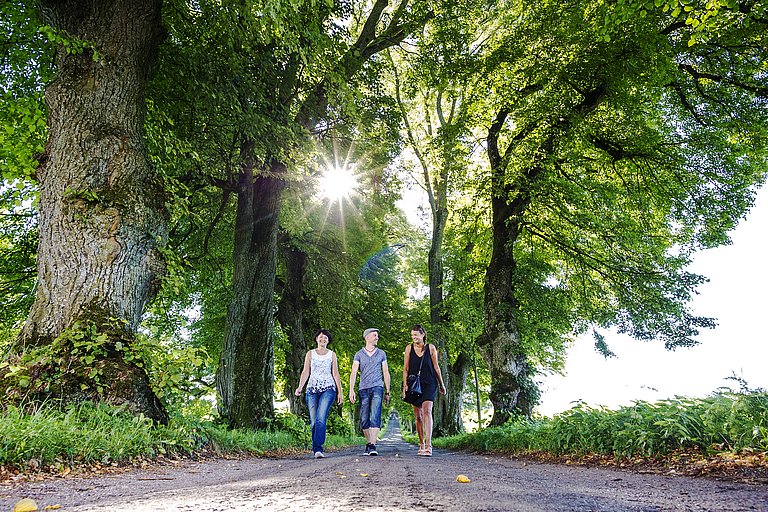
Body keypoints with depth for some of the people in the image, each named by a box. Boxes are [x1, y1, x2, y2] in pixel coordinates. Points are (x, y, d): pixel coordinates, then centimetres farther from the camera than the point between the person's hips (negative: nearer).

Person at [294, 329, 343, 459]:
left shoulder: (332, 354, 11)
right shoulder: (310, 354, 11)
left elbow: (335, 374, 10)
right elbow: (305, 372, 4)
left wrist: (340, 392, 6)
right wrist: (300, 387, -11)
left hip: (328, 389, -2)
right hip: (312, 389, 2)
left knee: (321, 418, -18)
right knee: (313, 421, 1)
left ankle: (317, 448, -21)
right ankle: (316, 448, 15)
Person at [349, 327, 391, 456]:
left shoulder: (381, 354, 11)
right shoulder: (359, 354, 8)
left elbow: (386, 373, 13)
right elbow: (353, 372, 0)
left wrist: (387, 392, 9)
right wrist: (351, 390, -12)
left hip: (377, 388, -1)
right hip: (363, 389, 1)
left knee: (375, 417, -14)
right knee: (364, 419, 4)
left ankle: (372, 446, -17)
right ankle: (368, 443, 19)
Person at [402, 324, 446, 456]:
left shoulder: (430, 348, 2)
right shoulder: (409, 348, 5)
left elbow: (436, 367, 8)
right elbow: (405, 368, 6)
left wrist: (441, 384, 12)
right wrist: (405, 385, -4)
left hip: (429, 384, -2)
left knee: (427, 410, -20)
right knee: (418, 415, 6)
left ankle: (428, 445, -24)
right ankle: (421, 444, 21)